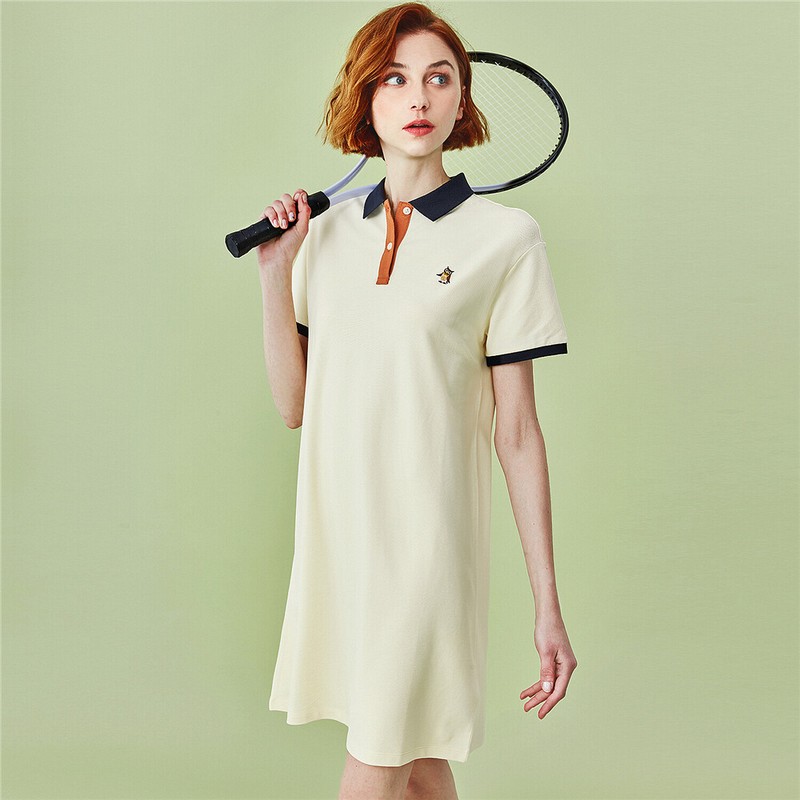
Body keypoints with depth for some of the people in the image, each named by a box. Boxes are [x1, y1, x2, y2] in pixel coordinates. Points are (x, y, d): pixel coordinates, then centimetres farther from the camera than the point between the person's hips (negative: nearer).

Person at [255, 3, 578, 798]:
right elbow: (294, 406, 6)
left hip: (425, 532, -4)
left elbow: (518, 432, -7)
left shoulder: (504, 236, -7)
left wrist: (548, 606, -7)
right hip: (336, 524, 5)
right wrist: (274, 273, -5)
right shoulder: (327, 232, 6)